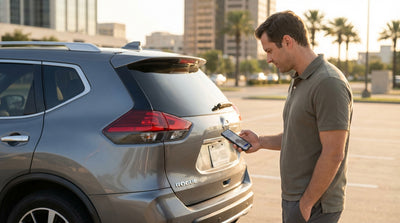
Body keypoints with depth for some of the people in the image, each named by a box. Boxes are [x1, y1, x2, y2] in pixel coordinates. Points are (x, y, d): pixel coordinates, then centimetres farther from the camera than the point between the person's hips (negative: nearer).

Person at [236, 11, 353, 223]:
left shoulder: (329, 83, -19)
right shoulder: (298, 82, 13)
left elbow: (333, 154, -22)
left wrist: (306, 204, -19)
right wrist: (261, 142, 8)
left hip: (314, 206, -9)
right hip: (292, 198, 9)